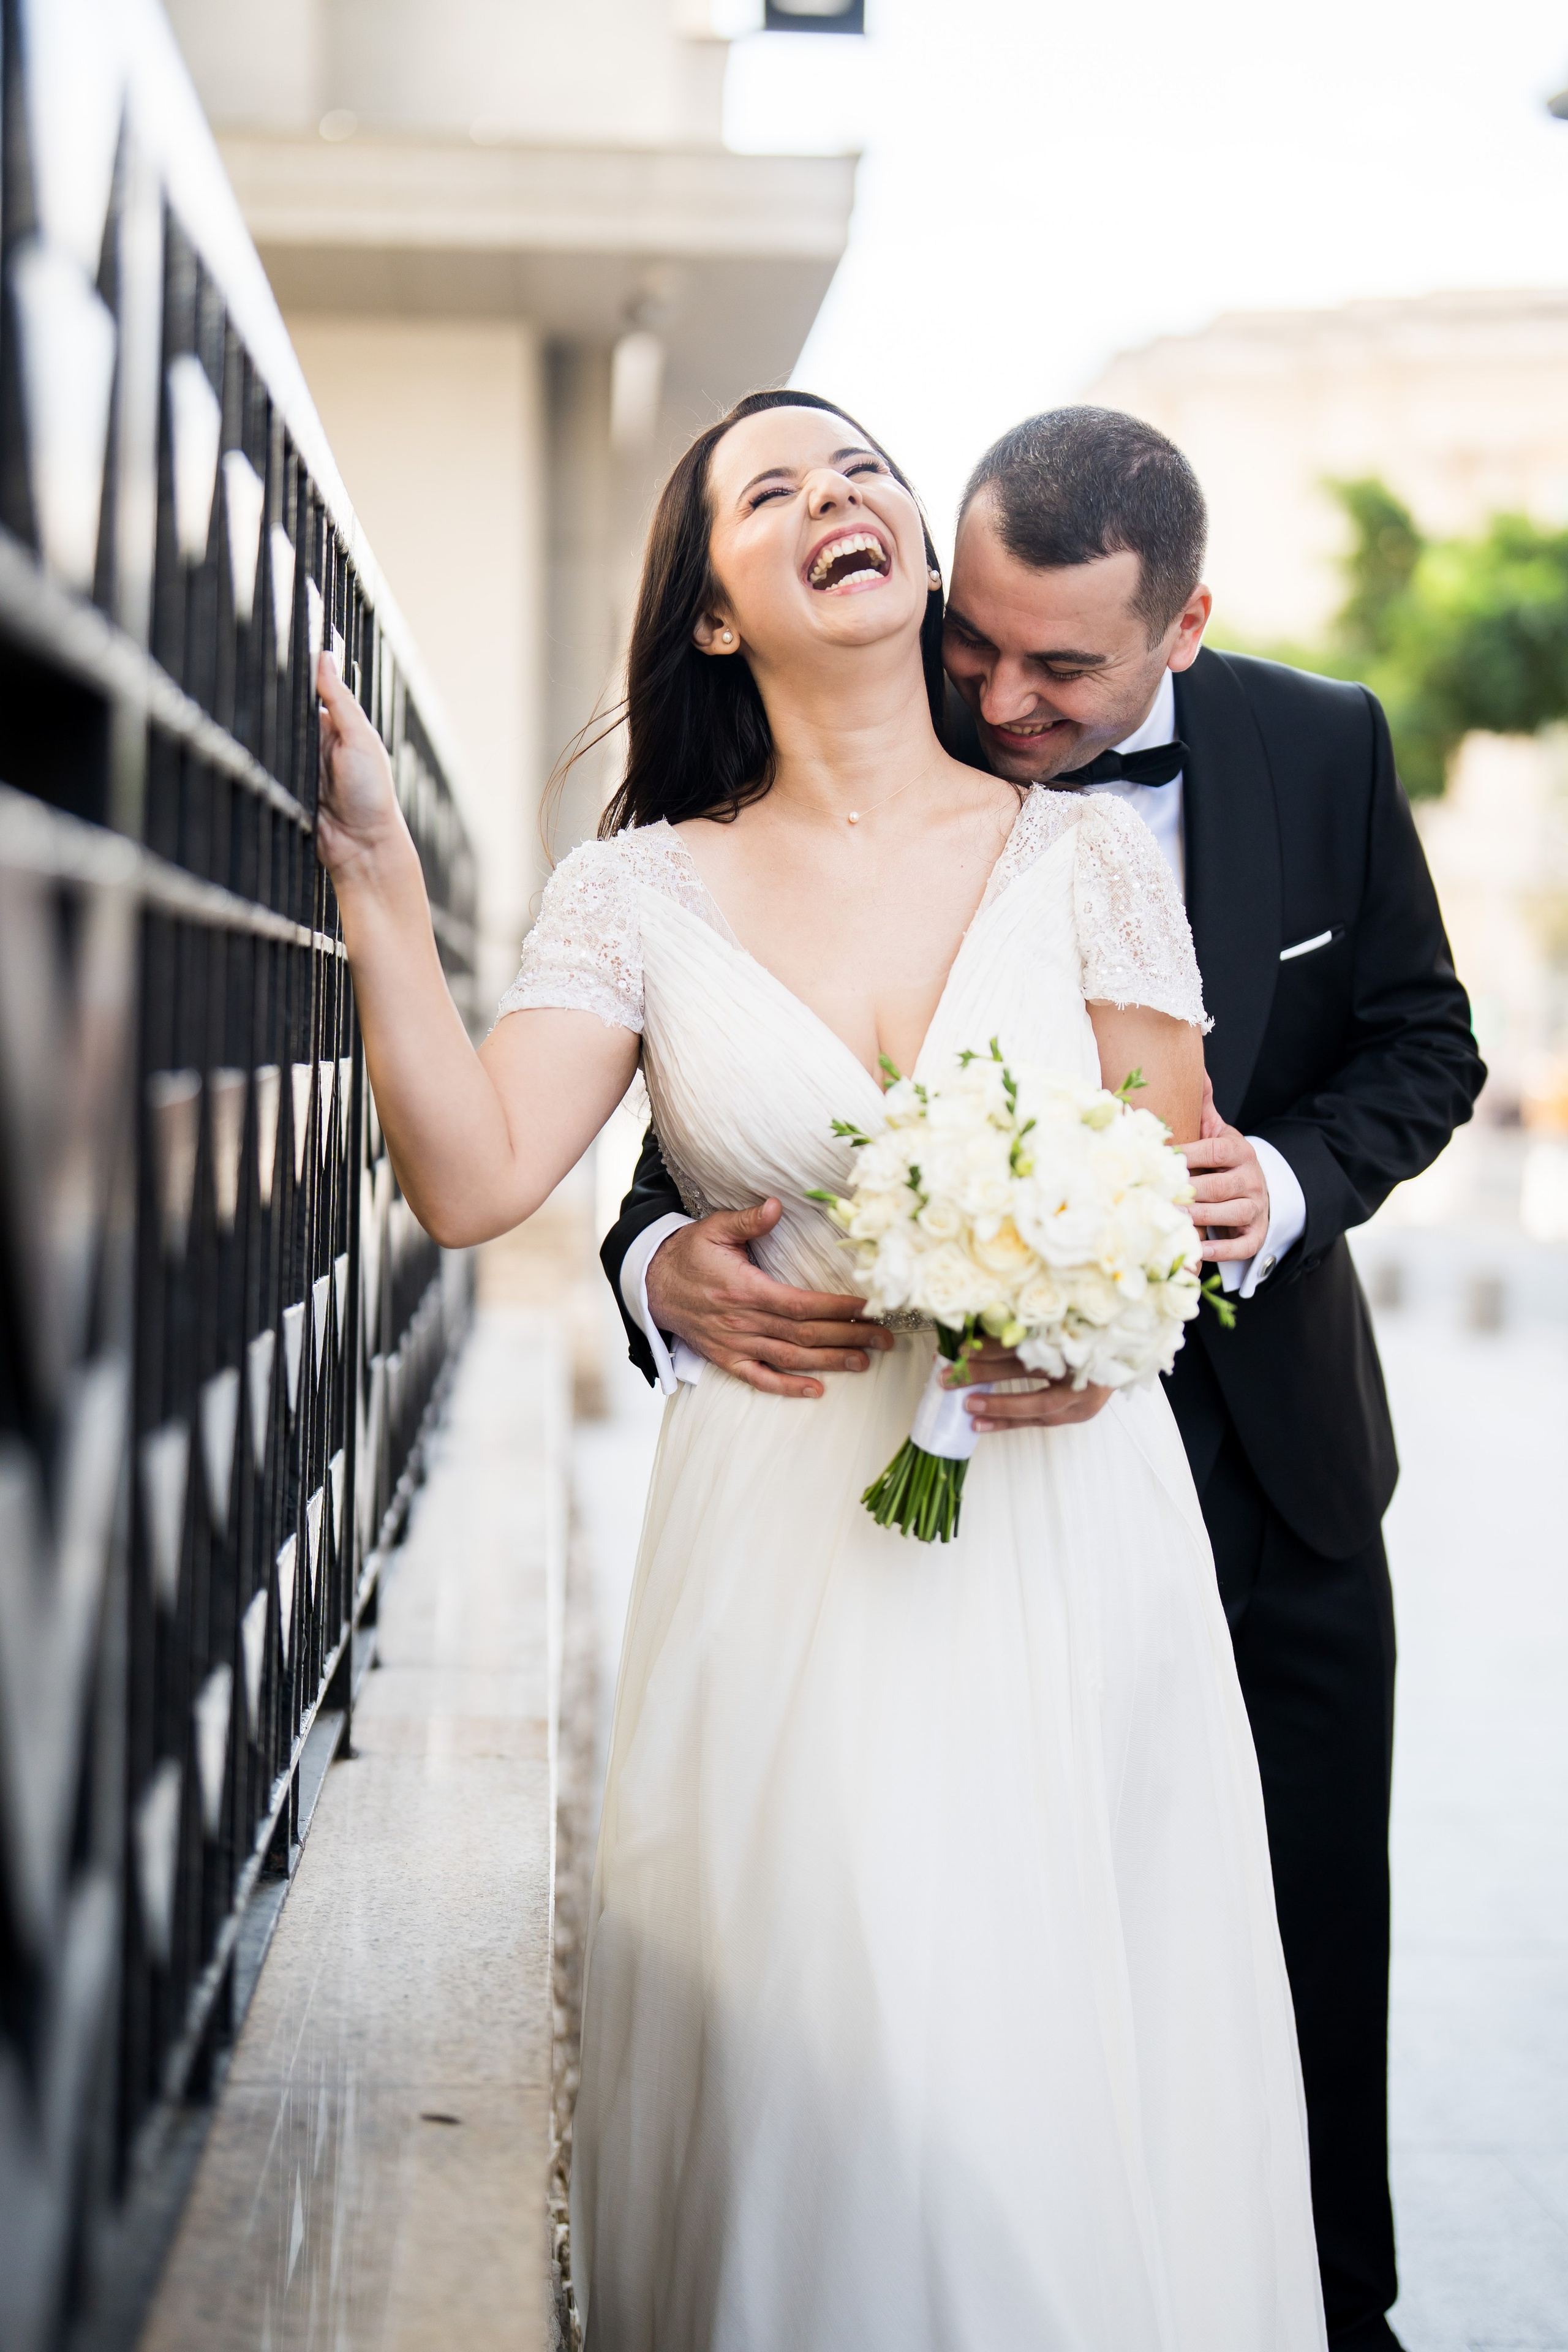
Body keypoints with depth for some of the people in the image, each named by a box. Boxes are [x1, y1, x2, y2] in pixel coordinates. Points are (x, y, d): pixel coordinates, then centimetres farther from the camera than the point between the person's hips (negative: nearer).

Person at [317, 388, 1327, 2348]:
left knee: (1080, 2072, 5)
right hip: (786, 1548, 0)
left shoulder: (1083, 851, 4)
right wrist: (379, 872, -12)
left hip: (1070, 1535, 1)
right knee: (822, 2075, 2)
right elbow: (473, 1175, -8)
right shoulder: (643, 891, 3)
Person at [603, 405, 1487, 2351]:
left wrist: (1289, 1180, -17)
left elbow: (1421, 1040, 3)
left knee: (1312, 1935, 15)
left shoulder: (1323, 749, -7)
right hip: (981, 1453, -2)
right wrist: (666, 1257, -33)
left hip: (1271, 1460, 2)